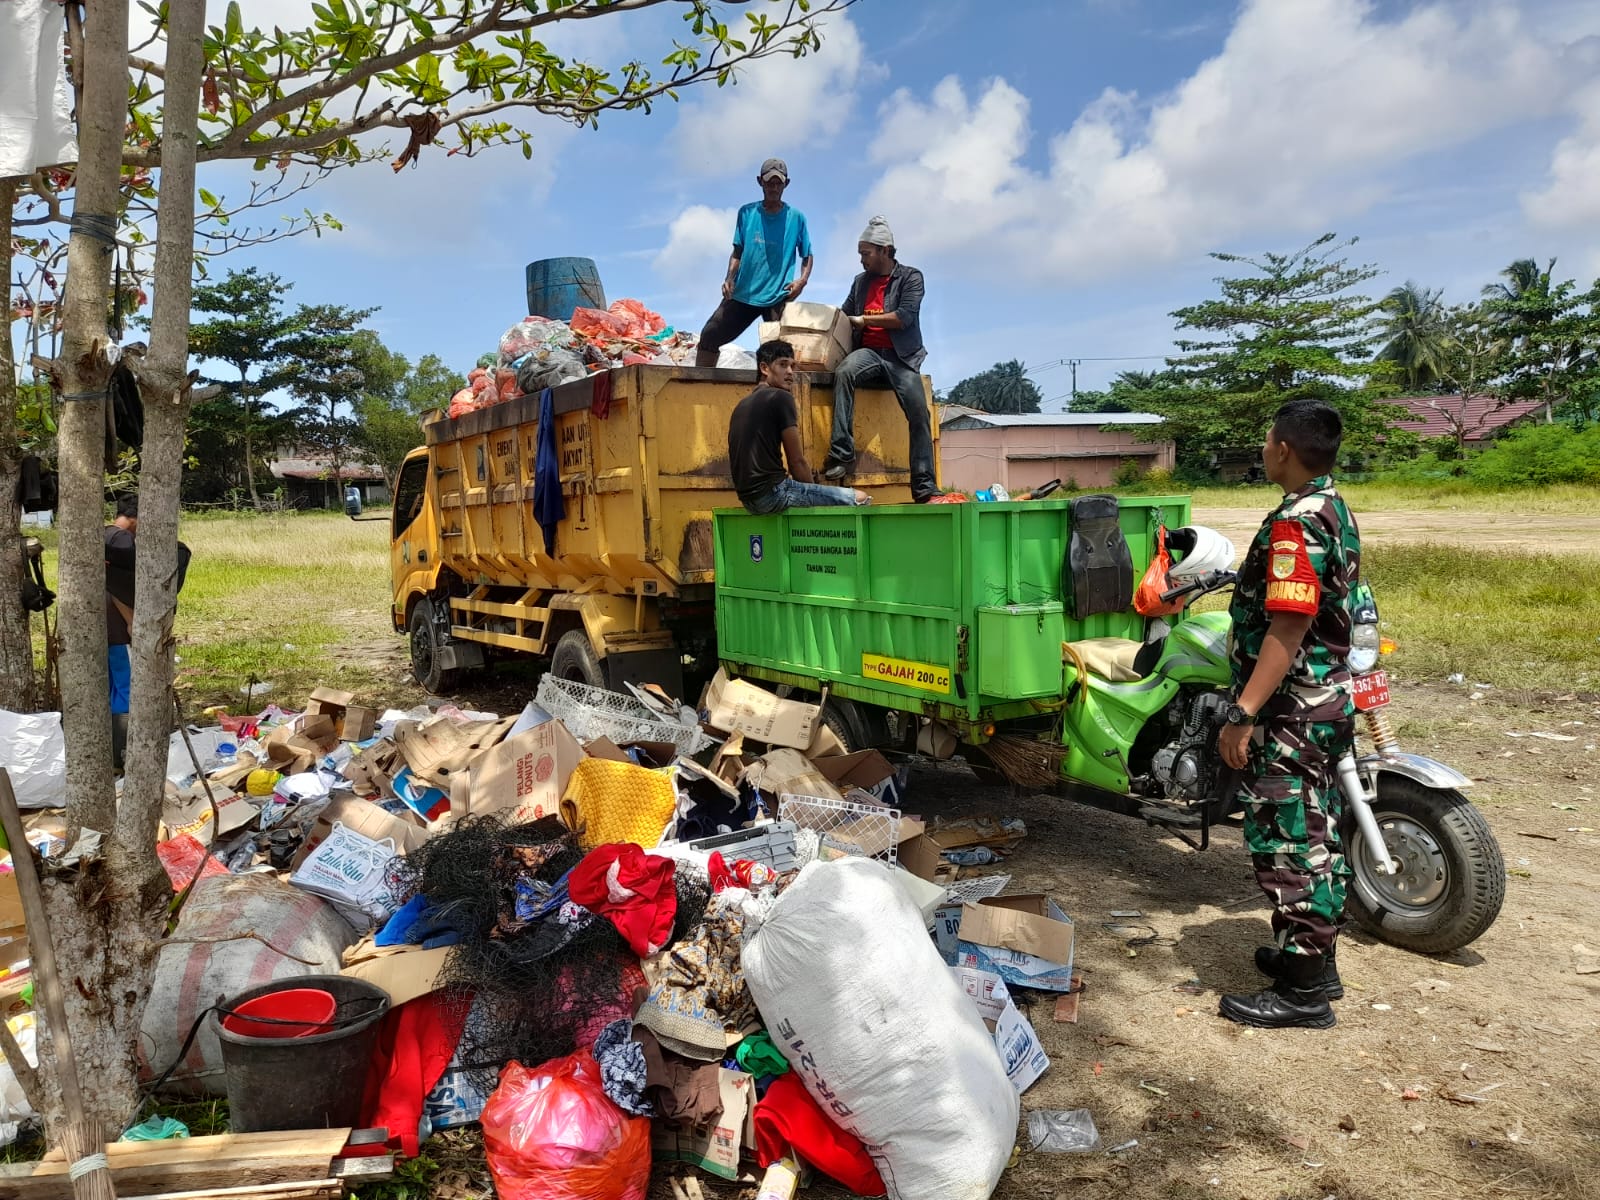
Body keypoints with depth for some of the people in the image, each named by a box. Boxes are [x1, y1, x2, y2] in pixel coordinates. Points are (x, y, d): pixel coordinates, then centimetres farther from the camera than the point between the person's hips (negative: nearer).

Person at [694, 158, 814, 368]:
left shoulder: (796, 217, 4)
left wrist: (802, 280, -9)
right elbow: (737, 251, 13)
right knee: (710, 335, 2)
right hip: (743, 294, 3)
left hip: (778, 297, -3)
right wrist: (730, 278, -4)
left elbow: (807, 255, 9)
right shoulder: (746, 213, 9)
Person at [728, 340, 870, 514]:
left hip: (748, 497, 10)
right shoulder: (780, 397, -7)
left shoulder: (743, 404, 19)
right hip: (772, 492, -9)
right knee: (860, 499, -5)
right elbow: (797, 460, -6)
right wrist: (813, 493, 11)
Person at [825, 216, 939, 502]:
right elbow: (845, 315, 17)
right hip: (869, 352, 2)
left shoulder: (911, 277, 3)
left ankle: (924, 487, -7)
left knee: (919, 416, -14)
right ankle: (842, 454, -36)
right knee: (844, 371, -32)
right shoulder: (860, 282, 17)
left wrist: (863, 319, -9)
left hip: (901, 356, -2)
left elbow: (905, 317, -11)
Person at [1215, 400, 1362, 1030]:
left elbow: (1288, 627, -27)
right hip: (1329, 700, 11)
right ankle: (1314, 958, 32)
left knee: (1285, 842, -2)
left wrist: (1243, 713, -27)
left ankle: (1302, 990, 8)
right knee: (1316, 833, 18)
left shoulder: (1295, 523, -21)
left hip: (1290, 712, -11)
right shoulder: (1336, 511, 11)